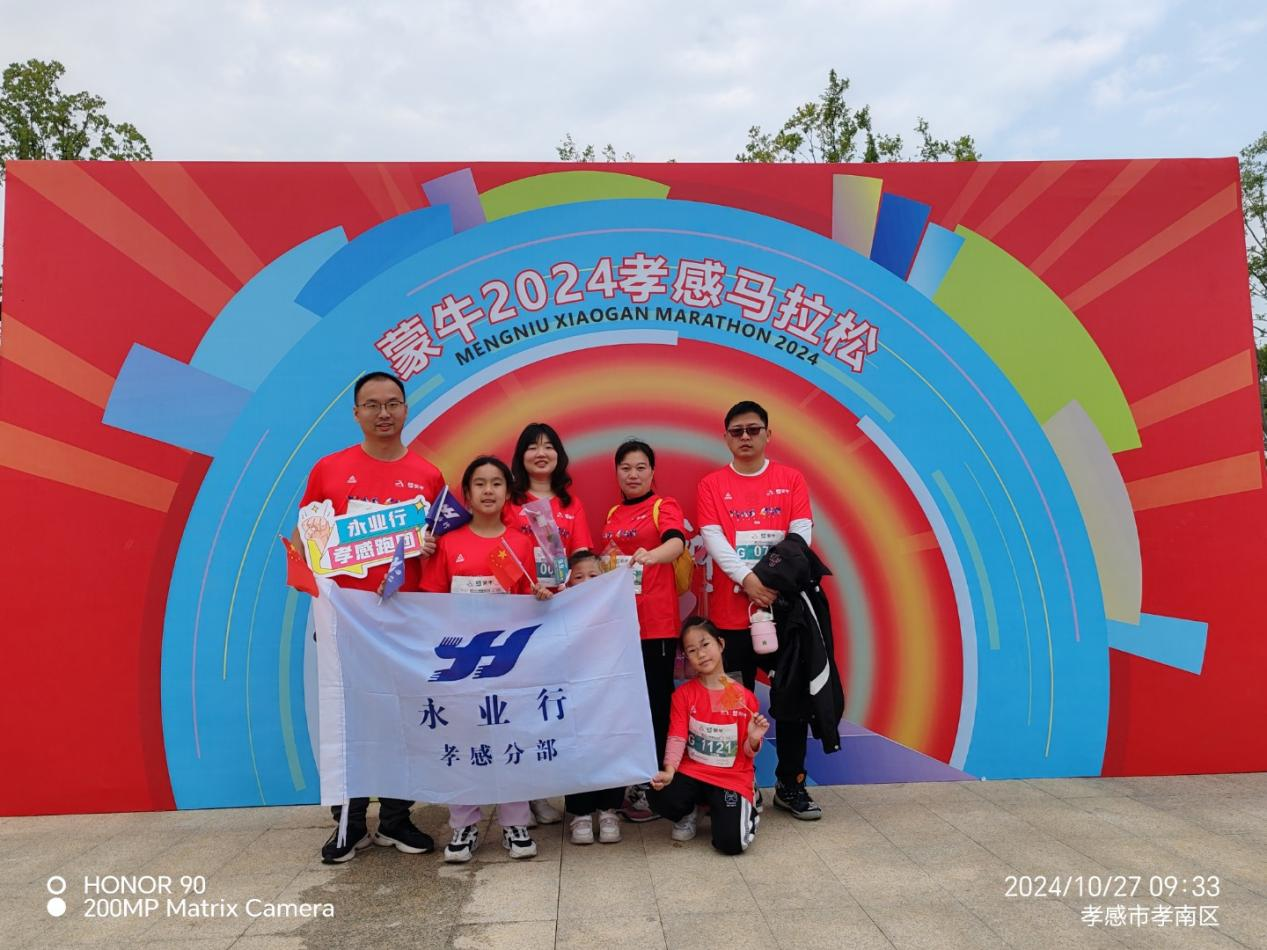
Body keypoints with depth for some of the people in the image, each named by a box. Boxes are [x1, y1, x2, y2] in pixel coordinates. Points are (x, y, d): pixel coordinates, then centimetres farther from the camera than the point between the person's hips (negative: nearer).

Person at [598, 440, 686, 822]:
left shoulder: (665, 505, -3)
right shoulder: (612, 514, 15)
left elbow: (677, 542, -24)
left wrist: (650, 555, -44)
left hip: (655, 624, -6)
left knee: (655, 703, 0)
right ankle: (631, 780, 23)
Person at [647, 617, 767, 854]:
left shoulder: (744, 697, -2)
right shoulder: (684, 693, -1)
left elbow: (749, 753, 5)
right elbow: (677, 738, -10)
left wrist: (754, 740, -18)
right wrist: (669, 771, -26)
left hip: (732, 779, -1)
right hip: (692, 773, 1)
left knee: (732, 843, -22)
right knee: (659, 796, -30)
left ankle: (746, 809, 16)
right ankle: (687, 815, 8)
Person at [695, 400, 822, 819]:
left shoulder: (791, 479, 7)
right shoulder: (712, 485, 4)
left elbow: (801, 534, -3)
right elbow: (712, 539, -7)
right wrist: (747, 578, -21)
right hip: (731, 611, -1)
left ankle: (790, 785, 20)